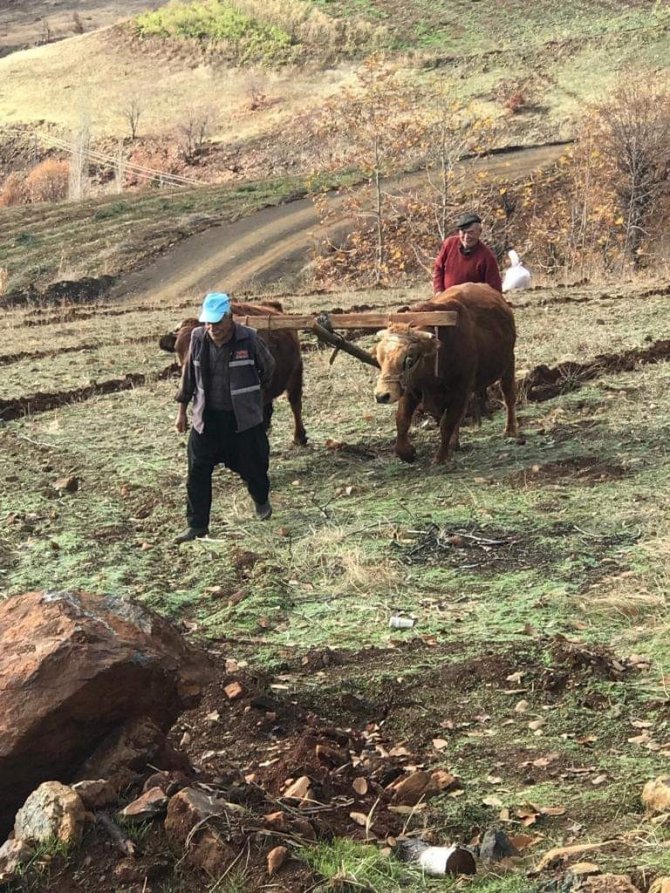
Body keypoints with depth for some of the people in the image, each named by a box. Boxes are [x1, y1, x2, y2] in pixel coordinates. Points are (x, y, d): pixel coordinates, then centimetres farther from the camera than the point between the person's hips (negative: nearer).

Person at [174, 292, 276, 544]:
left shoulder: (249, 339, -14)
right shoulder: (198, 338, -5)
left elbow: (268, 368, 4)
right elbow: (188, 375, 7)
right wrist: (182, 410, 9)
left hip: (243, 419, -2)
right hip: (205, 419, 2)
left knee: (252, 466, 12)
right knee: (197, 472, 0)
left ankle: (262, 501, 44)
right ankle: (196, 525, 9)